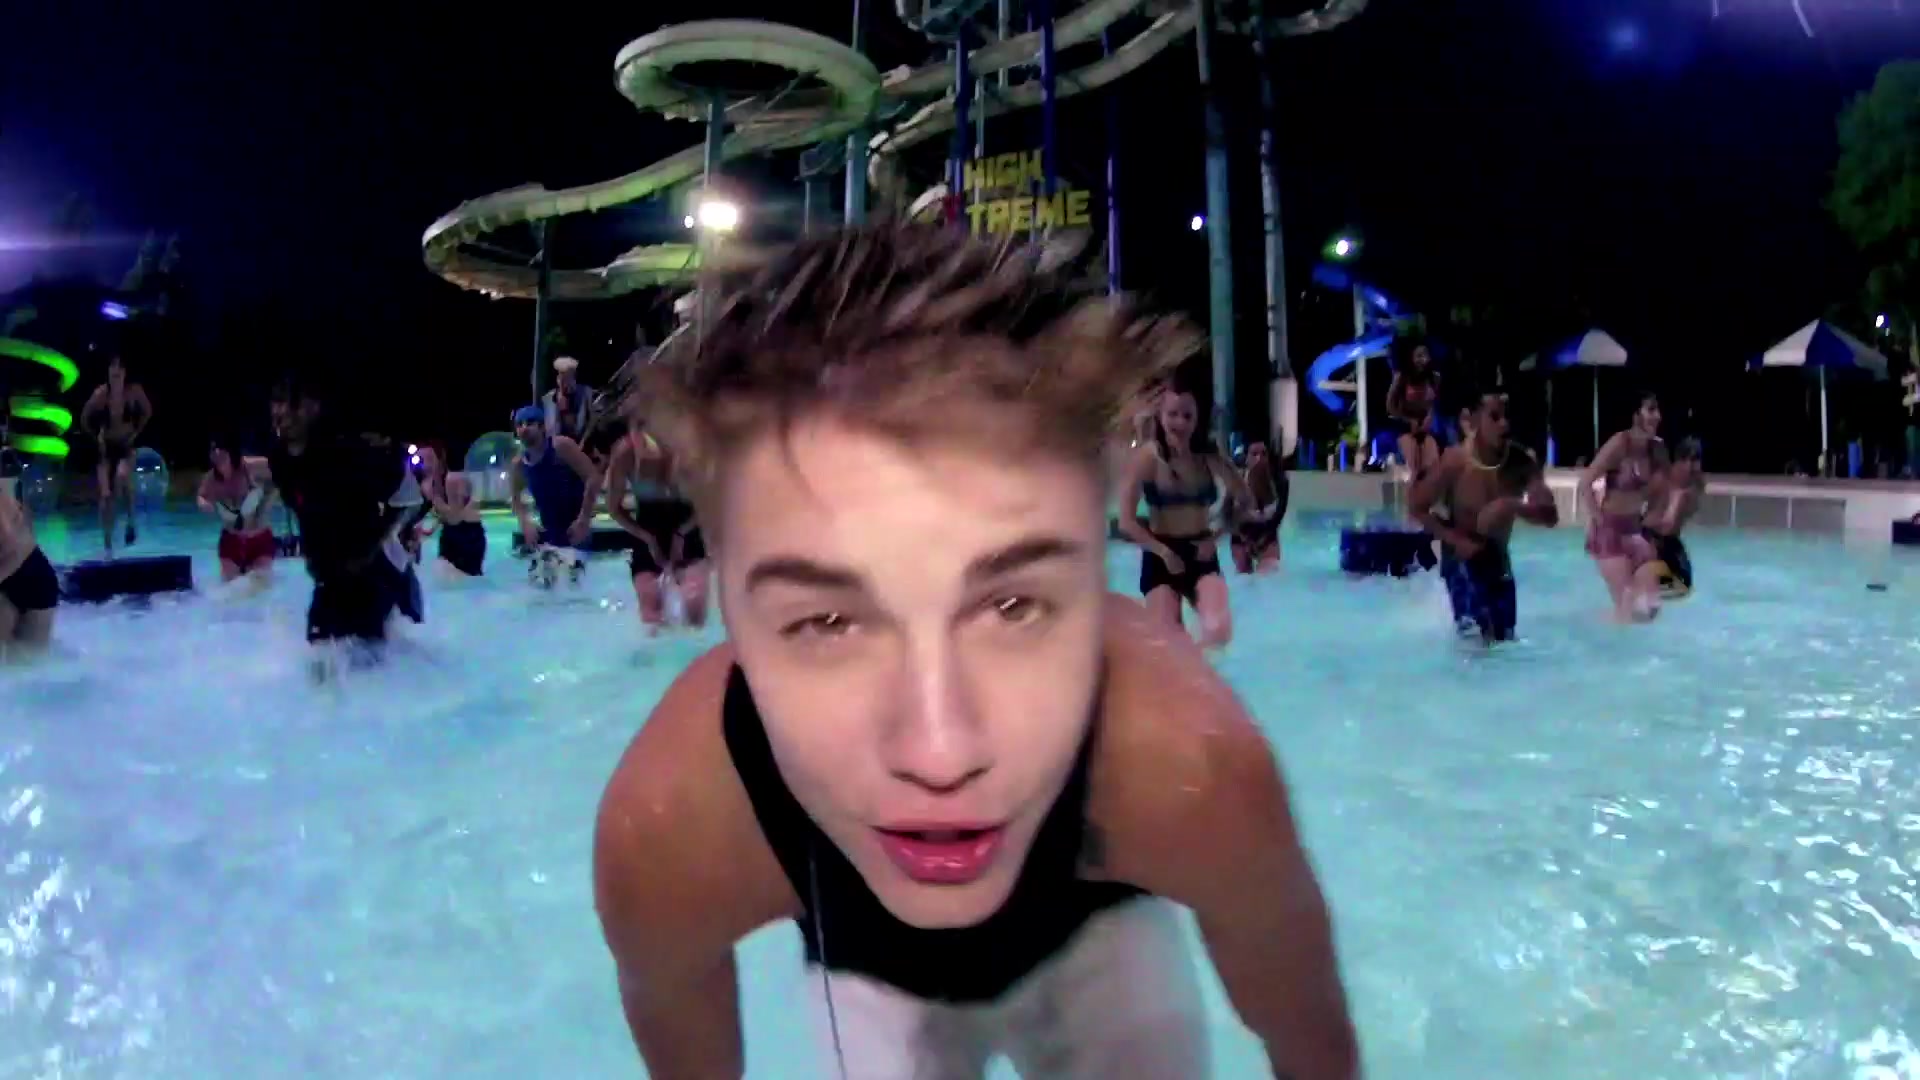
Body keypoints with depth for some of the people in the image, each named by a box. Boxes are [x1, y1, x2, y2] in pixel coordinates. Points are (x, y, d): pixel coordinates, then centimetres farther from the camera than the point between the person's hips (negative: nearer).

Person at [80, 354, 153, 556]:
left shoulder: (134, 391, -15)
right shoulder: (101, 393, -16)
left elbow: (147, 412, 4)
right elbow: (85, 418, -2)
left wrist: (136, 433, 0)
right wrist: (96, 437, -1)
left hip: (126, 446, 0)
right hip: (106, 448, 0)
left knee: (122, 475, -33)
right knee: (106, 496, -3)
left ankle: (131, 521, -10)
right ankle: (108, 547, 8)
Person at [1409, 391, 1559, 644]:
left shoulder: (1522, 462, -13)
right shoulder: (1455, 461, -22)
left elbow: (1550, 516, -17)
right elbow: (1417, 507, -13)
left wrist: (1512, 506, -37)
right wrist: (1455, 540, -23)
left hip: (1498, 559, 5)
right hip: (1462, 559, -5)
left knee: (1505, 639, 14)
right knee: (1477, 639, -15)